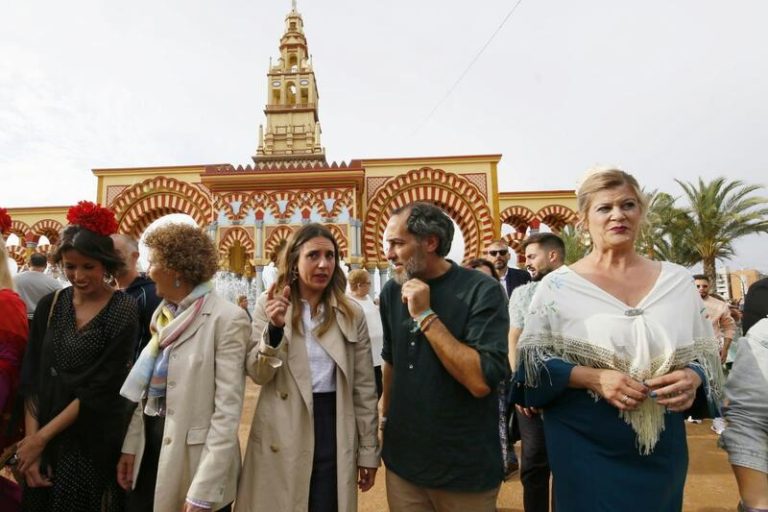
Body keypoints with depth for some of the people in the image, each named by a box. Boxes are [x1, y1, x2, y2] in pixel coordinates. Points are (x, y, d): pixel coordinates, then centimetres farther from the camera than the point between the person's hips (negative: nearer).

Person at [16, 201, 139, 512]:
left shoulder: (123, 312, -14)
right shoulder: (50, 305, 0)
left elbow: (101, 388, -15)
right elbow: (31, 378, 0)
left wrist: (41, 438, -11)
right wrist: (31, 439, -7)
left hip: (94, 440, -4)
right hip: (41, 437, 4)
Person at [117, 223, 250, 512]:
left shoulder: (227, 318, -19)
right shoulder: (164, 313, 6)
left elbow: (227, 410, -20)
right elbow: (146, 390, 12)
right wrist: (130, 445, 8)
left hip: (193, 454, -6)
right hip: (152, 444, 7)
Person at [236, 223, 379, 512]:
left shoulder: (352, 314, -2)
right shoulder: (269, 304, -4)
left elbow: (364, 386, 2)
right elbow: (258, 375, -7)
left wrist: (369, 450, 4)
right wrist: (274, 329, -25)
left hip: (333, 426, 1)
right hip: (282, 432, 0)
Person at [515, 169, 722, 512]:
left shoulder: (677, 280, 1)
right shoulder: (558, 285, -9)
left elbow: (707, 354, 8)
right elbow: (531, 360, -8)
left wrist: (692, 378, -13)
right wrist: (592, 377, -21)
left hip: (661, 448, 4)